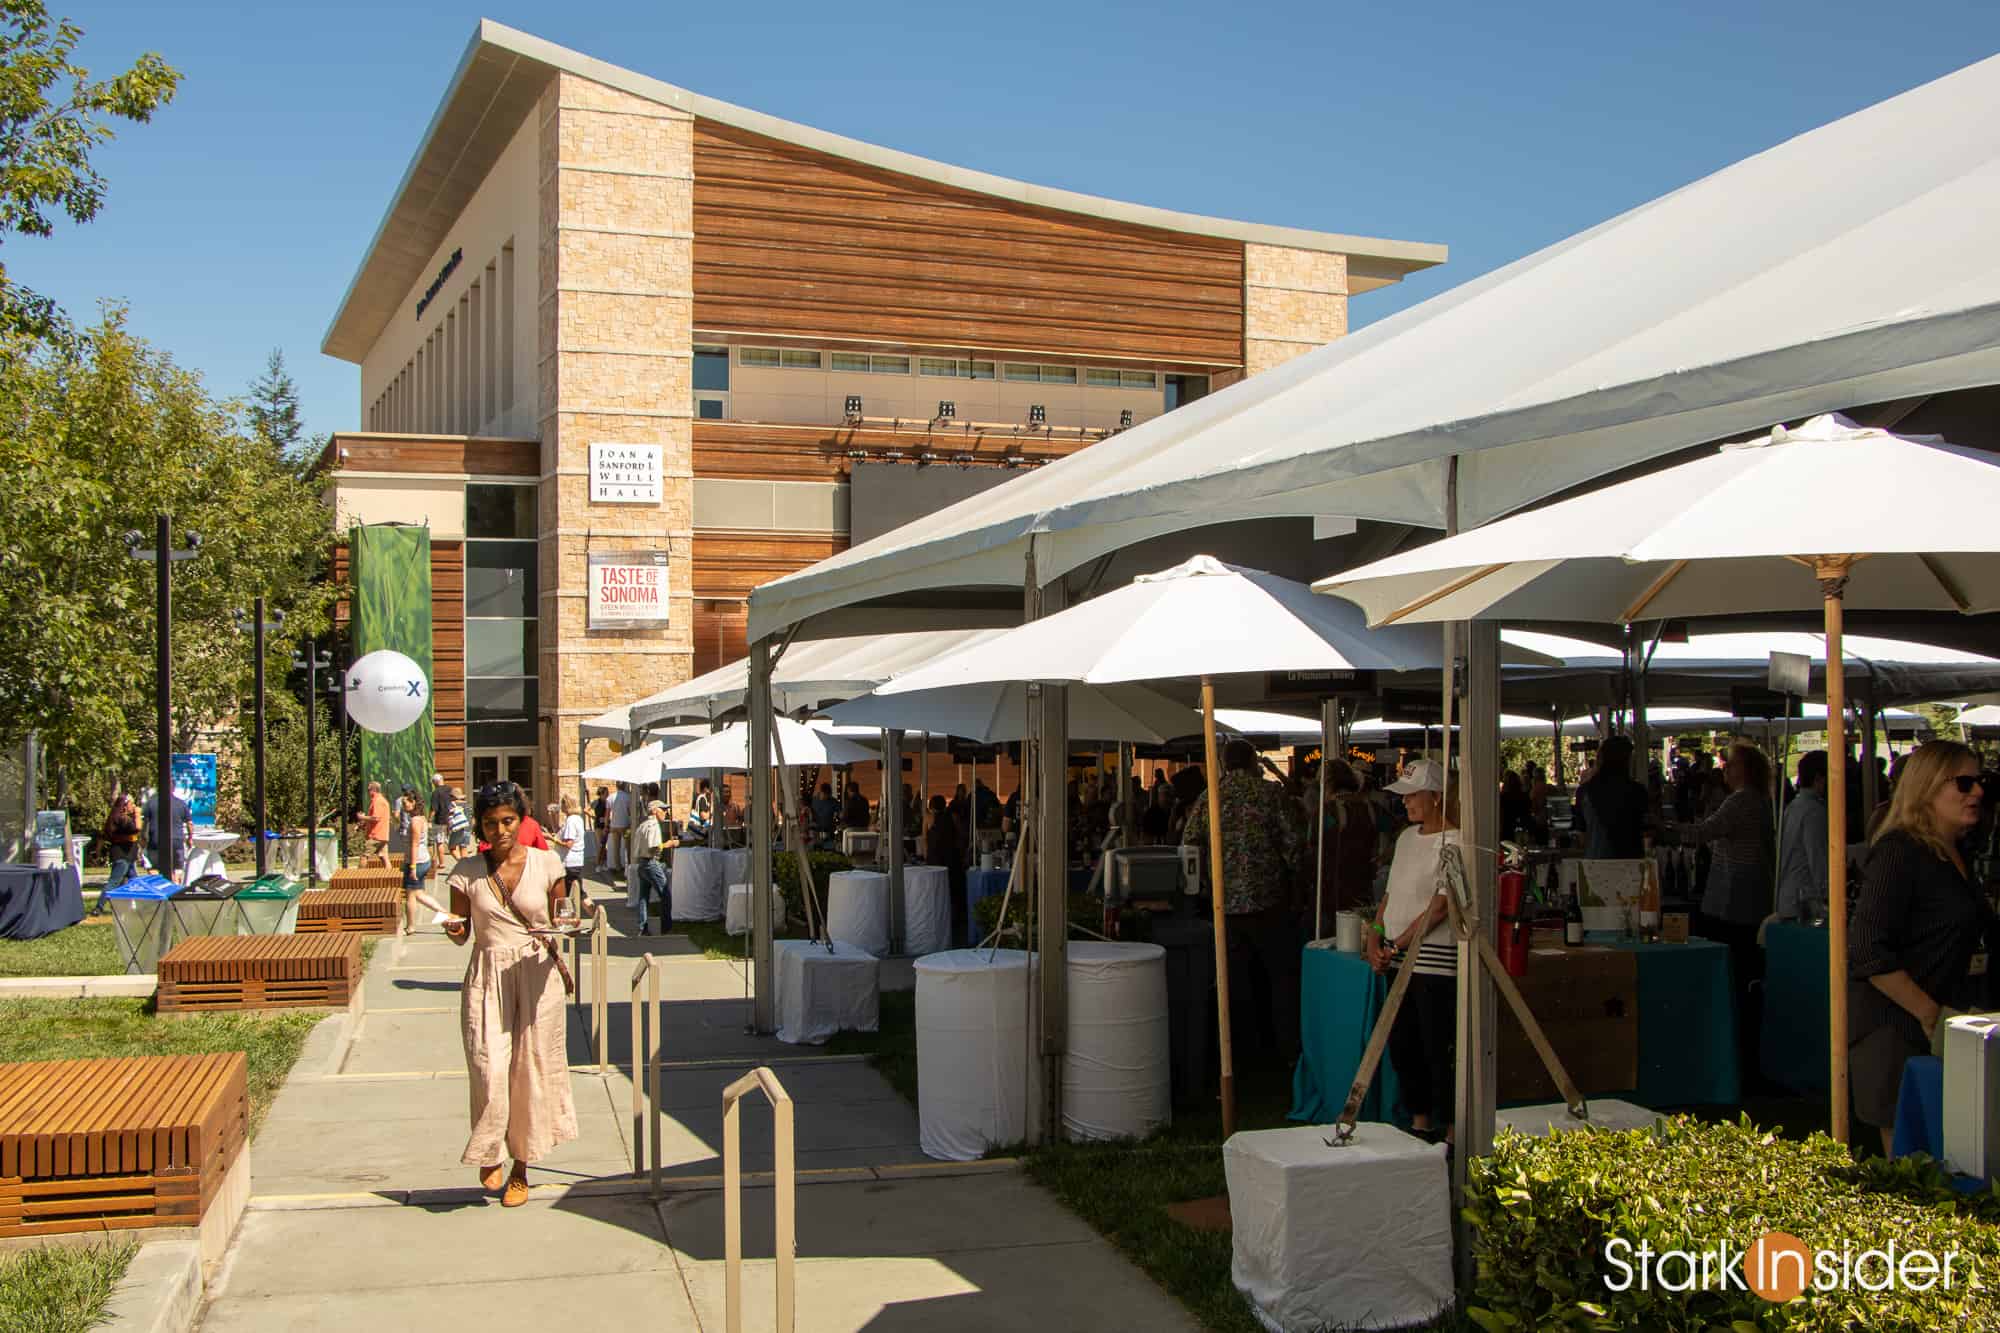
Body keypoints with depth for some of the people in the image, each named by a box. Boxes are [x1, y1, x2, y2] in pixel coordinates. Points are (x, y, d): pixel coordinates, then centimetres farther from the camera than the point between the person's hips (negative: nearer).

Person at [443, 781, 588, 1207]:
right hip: (487, 977, 0)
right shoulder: (466, 872, 1)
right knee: (490, 1070, -9)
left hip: (537, 975, 0)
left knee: (533, 1069, 4)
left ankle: (521, 1168, 21)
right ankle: (490, 1152, 20)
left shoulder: (546, 864, 1)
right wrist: (453, 929, -15)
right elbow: (461, 934, 6)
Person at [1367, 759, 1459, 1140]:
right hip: (1400, 960, 8)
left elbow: (1439, 909, -17)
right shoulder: (1407, 837, 13)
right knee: (1401, 1045, 13)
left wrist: (1397, 946, -14)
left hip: (1435, 962, -8)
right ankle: (1419, 1121, 26)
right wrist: (1375, 937, 6)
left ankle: (1451, 1131, 8)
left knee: (1437, 1048, -3)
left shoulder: (1453, 843, -13)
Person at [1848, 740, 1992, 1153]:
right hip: (1898, 1031, -8)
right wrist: (1930, 1014, -19)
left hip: (1946, 1029, 8)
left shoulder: (1954, 853, 14)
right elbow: (1869, 953, -20)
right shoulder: (1899, 853, -13)